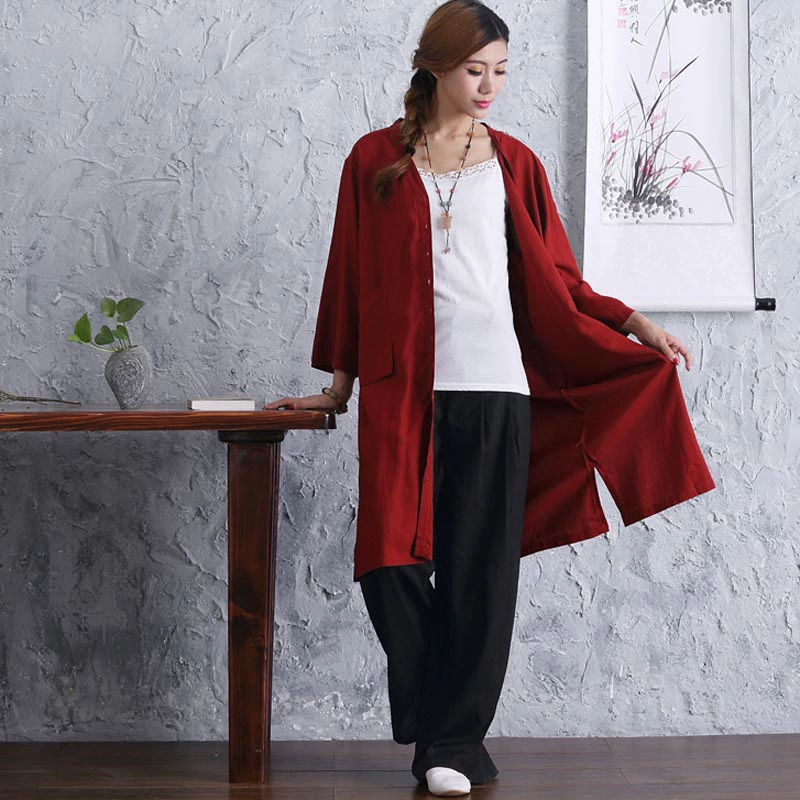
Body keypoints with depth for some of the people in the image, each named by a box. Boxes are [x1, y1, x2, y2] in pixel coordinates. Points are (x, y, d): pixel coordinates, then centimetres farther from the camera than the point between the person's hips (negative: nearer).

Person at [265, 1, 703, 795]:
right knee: (391, 560, -3)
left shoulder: (508, 161, 10)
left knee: (478, 568, 0)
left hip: (490, 386, 0)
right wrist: (338, 386, 10)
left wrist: (633, 322, 2)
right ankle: (439, 723, 17)